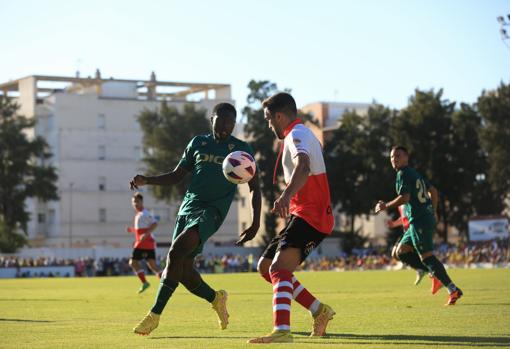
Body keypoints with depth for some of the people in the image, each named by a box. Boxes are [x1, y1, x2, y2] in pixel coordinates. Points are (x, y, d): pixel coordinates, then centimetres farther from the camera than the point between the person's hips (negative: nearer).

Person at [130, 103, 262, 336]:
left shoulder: (241, 149, 4)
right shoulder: (198, 143, 14)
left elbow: (254, 187, 8)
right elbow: (176, 176, 18)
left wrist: (255, 223, -1)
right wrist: (146, 181, 1)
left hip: (212, 211, -5)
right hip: (188, 207, 5)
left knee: (175, 253, -25)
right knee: (183, 270, 2)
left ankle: (155, 314, -20)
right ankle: (216, 298, 31)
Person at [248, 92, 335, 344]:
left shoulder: (297, 134, -12)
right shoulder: (301, 134, 22)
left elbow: (303, 167, -34)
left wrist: (286, 195, -50)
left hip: (309, 216, -11)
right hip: (302, 215, 11)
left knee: (279, 268, -27)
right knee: (265, 266, 13)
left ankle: (282, 331, -42)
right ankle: (319, 310, 18)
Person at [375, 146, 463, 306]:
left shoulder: (403, 174, -8)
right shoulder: (415, 173, 20)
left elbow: (405, 198, -19)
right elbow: (433, 191, 26)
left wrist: (385, 206, -7)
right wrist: (433, 212, 30)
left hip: (419, 220, -10)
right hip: (427, 217, 10)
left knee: (427, 256, -11)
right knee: (402, 251, 14)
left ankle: (453, 290, -15)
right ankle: (434, 274, 9)